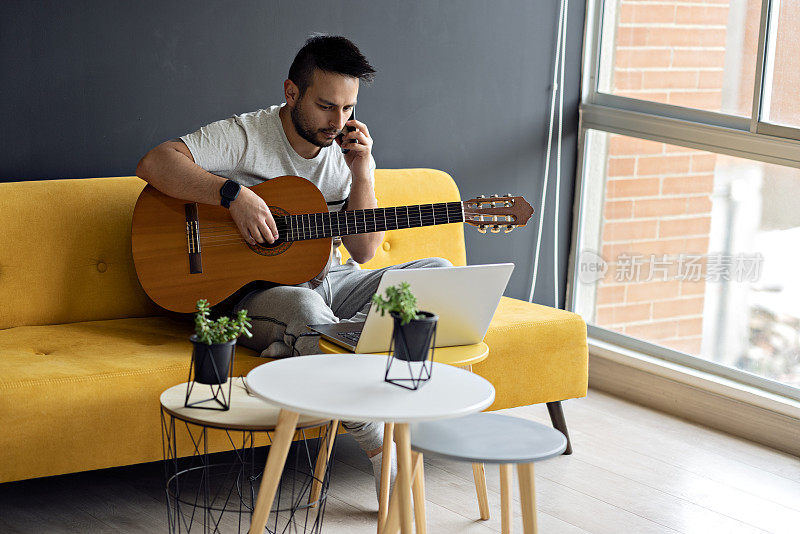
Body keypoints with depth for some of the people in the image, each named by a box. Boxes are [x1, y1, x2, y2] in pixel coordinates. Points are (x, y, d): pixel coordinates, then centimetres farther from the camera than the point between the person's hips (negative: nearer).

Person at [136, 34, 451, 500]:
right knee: (306, 310, -41)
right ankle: (382, 450, -31)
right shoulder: (244, 136, -10)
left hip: (327, 281, 7)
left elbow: (364, 250, 4)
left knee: (438, 272, -10)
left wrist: (362, 173, -9)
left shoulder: (345, 151, 7)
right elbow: (155, 163, -23)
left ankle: (306, 353, -26)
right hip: (253, 290, -6)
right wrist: (235, 194, -31)